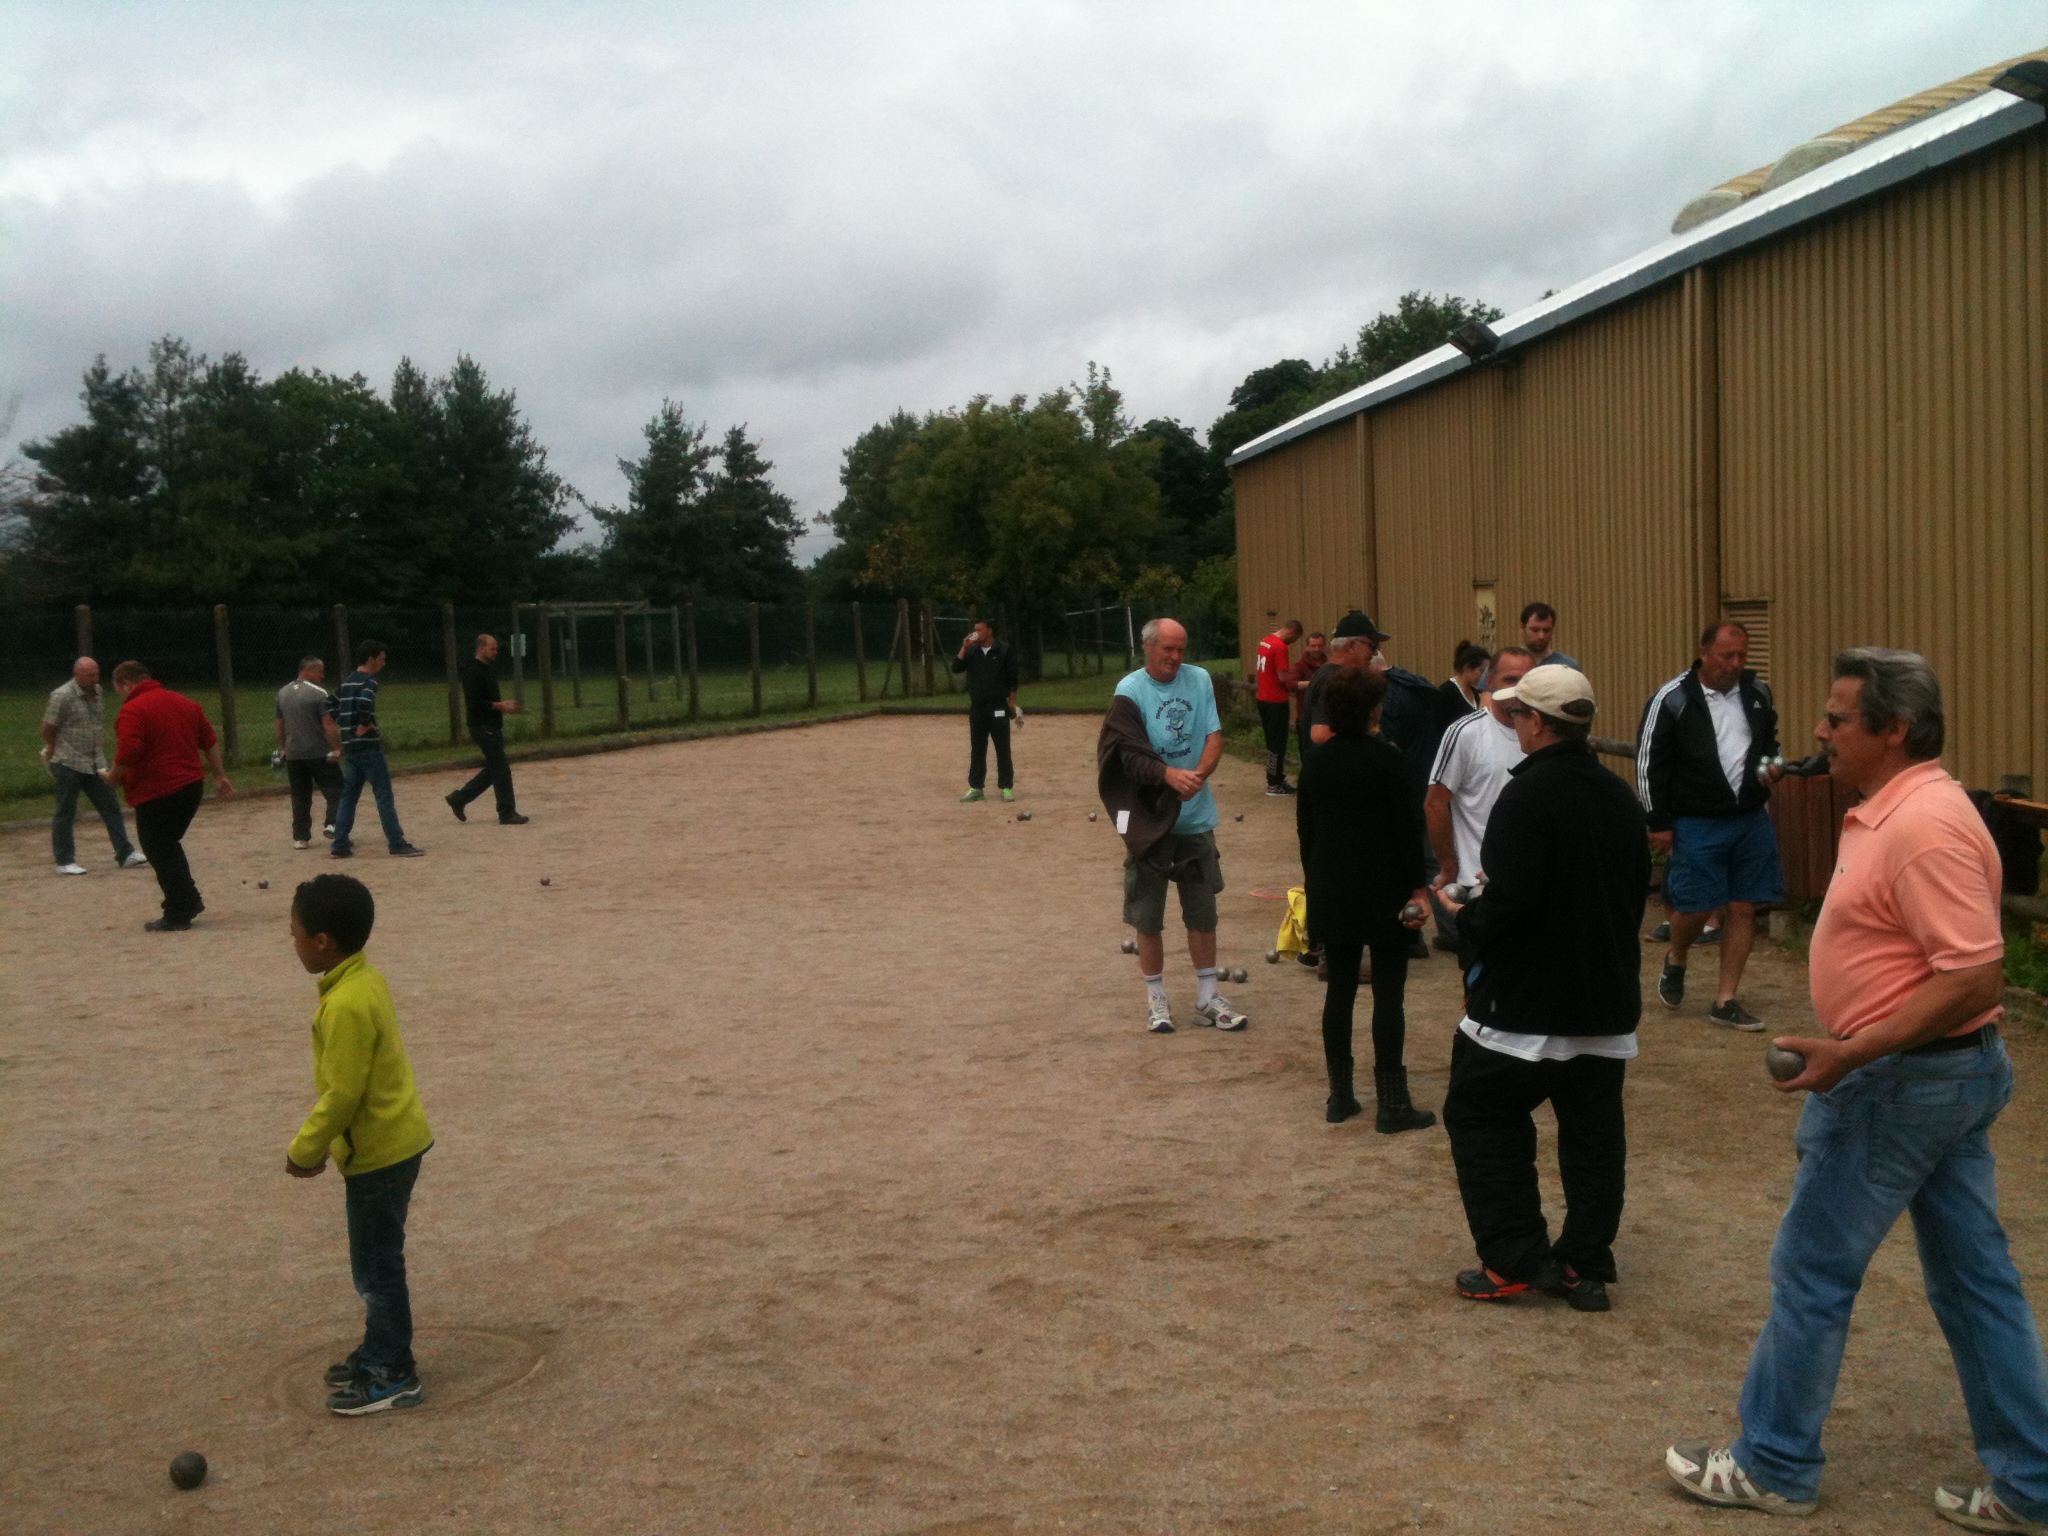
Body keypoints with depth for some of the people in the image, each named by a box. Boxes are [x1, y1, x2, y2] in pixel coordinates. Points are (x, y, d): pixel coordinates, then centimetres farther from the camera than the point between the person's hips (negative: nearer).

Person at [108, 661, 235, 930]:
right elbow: (210, 741, 18)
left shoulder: (132, 711, -13)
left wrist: (113, 778, -6)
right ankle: (189, 901, 24)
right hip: (191, 786, 8)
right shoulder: (184, 703, 13)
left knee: (159, 851, 3)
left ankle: (177, 915, 6)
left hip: (157, 794, -8)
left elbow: (127, 756, -24)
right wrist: (219, 776, 24)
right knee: (168, 845, 23)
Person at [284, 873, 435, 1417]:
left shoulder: (346, 1005, -26)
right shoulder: (367, 979, 5)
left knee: (377, 1265, 3)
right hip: (394, 1140, 10)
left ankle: (393, 1375, 14)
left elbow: (342, 1095, -23)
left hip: (378, 1153, -10)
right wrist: (317, 1143, 18)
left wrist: (306, 1149, -10)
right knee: (377, 1260, 21)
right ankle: (379, 1350, 34)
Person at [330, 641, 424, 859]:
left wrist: (345, 727, 16)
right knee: (384, 796, -4)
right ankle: (397, 844, -4)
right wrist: (366, 724, -17)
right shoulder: (369, 682, -12)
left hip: (349, 747, 8)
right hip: (368, 747, -8)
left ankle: (340, 845, 10)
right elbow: (364, 703, -31)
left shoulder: (347, 682, 14)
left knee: (349, 796, 11)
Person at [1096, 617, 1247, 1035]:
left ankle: (1207, 997, 22)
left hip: (1196, 816, 3)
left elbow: (1214, 737, -2)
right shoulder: (1130, 692, -9)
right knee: (1148, 915, 5)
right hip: (1149, 817, -3)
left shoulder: (1200, 680, 2)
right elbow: (1132, 755, -18)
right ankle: (1155, 999, 18)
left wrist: (1199, 774, -21)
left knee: (1203, 910, 10)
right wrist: (1171, 774, -35)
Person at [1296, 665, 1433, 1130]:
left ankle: (1340, 1096, 16)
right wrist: (1417, 887, -6)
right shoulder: (1383, 756, -12)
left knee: (1339, 990, 12)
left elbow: (1305, 829, 9)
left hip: (1331, 891, 5)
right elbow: (1406, 825, -12)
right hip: (1384, 891, -5)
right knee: (1388, 994, 0)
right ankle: (1391, 1104, 2)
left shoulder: (1315, 761, 3)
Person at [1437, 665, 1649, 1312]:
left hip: (1527, 1003, -7)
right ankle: (1585, 1265, 17)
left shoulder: (1528, 796, -18)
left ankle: (1516, 1260, 6)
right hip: (1608, 1001, 8)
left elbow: (1509, 902, -25)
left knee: (1481, 1117, 6)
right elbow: (1636, 890, 15)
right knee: (1594, 1132, 12)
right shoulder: (1619, 797, 7)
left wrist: (1467, 919, -6)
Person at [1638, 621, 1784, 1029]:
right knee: (1695, 907, -4)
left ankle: (1725, 1001, 12)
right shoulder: (1674, 698, -9)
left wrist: (1772, 766, 2)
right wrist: (1658, 822, -7)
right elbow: (1649, 762, -6)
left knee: (1744, 908, 4)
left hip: (1752, 820, 5)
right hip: (1696, 824, -4)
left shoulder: (1758, 692, 6)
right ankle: (1675, 960, 30)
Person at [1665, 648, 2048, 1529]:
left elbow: (1976, 974, -28)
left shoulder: (1923, 826, -23)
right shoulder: (1901, 810, 9)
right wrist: (1854, 1058, 20)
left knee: (1812, 1270, 3)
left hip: (1901, 1082, -10)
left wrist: (1853, 1054, -28)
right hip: (1945, 1070, 10)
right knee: (1976, 1278, 14)